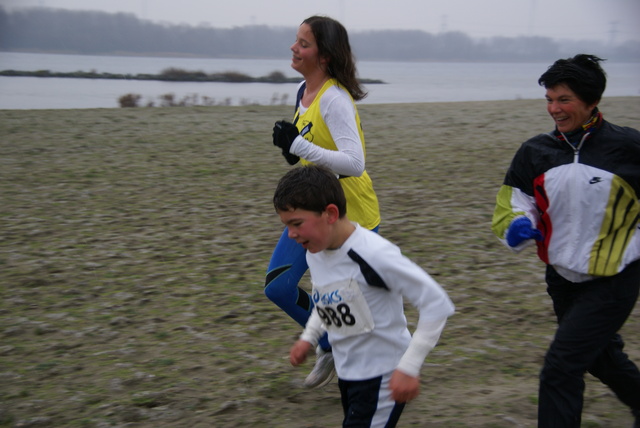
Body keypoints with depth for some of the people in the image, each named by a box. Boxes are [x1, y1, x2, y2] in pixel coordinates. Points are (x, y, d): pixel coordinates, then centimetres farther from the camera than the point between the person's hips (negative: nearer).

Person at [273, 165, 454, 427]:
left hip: (383, 379, -8)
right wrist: (309, 338, 7)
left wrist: (409, 367, -24)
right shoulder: (315, 252, -1)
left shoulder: (373, 255, -27)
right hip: (347, 374, 8)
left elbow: (437, 304, -24)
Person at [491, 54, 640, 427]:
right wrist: (518, 227, -17)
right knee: (600, 357, 25)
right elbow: (513, 206, 3)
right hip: (563, 278, 6)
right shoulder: (536, 152, -3)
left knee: (561, 366, -15)